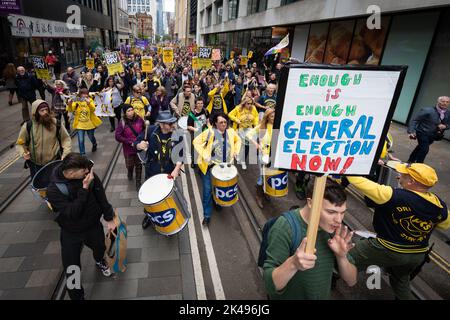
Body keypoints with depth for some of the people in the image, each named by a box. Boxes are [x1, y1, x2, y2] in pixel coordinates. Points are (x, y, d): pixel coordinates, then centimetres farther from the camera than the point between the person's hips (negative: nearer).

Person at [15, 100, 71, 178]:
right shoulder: (28, 126, -9)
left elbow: (66, 139, -1)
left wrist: (65, 154, -13)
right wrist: (23, 153, -19)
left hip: (54, 162, 0)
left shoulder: (55, 123, -9)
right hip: (35, 165, 1)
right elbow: (20, 144, 1)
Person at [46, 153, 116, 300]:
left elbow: (101, 196, -7)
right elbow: (72, 213, -31)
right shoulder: (53, 190, -27)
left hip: (94, 225, 3)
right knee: (72, 269, 3)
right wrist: (84, 188, -37)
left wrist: (109, 218, -2)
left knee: (100, 247, 27)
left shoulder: (87, 173, -19)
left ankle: (100, 261, 64)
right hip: (71, 233, -3)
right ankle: (77, 296, 30)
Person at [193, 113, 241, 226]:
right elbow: (196, 142, -11)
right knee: (208, 190, -1)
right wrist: (204, 155, -18)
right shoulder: (210, 132, -14)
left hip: (224, 165, 4)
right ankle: (207, 215, 11)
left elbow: (238, 140, 18)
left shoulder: (231, 131, -1)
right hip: (209, 165, -4)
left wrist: (236, 151, 5)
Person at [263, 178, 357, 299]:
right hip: (288, 296, -4)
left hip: (323, 296, 5)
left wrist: (341, 257, -25)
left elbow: (351, 281, -6)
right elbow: (270, 284, -29)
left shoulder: (334, 227, -13)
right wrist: (293, 264, -45)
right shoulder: (285, 228, -28)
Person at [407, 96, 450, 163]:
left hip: (433, 135, 6)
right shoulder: (427, 110, -15)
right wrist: (411, 131, -27)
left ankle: (411, 161, 35)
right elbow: (415, 120, -16)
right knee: (424, 149, -17)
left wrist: (444, 126, -10)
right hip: (423, 133, -6)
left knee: (420, 148, 18)